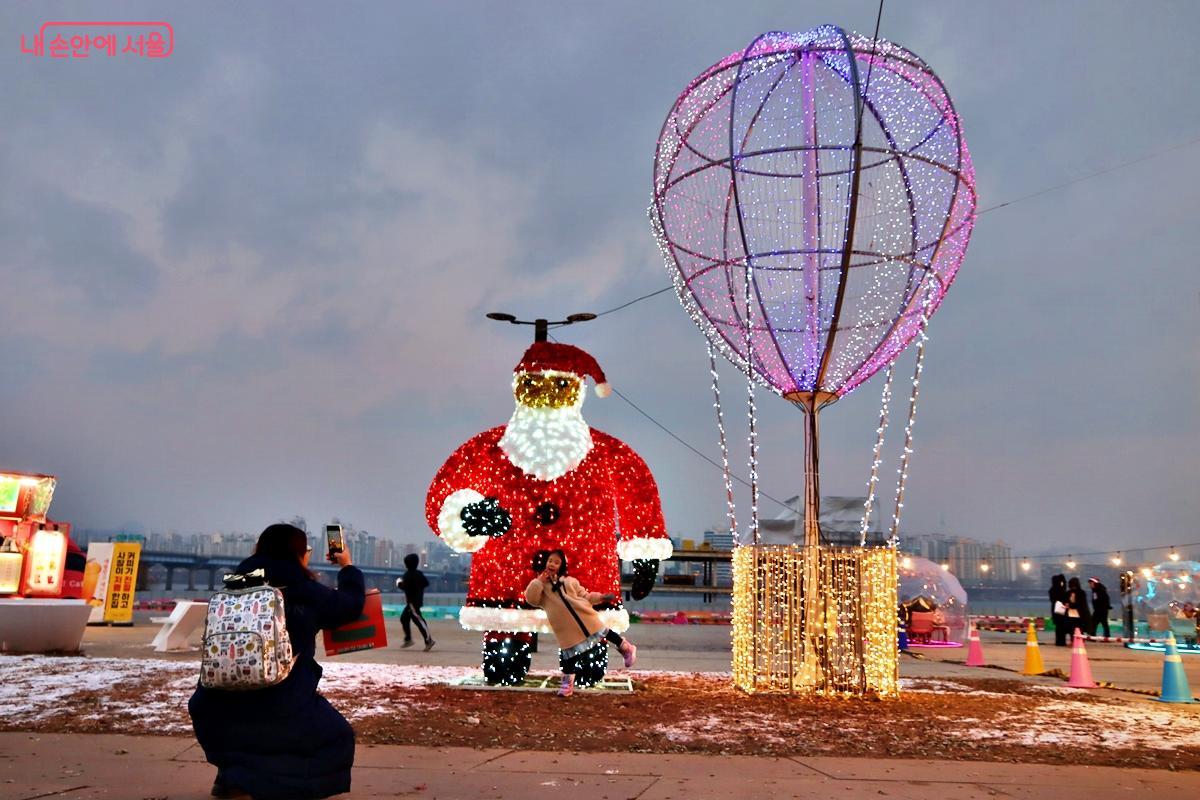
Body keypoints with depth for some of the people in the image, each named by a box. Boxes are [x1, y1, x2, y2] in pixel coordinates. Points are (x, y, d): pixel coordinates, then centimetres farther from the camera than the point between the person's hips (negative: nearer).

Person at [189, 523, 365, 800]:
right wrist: (347, 568, 33)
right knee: (336, 739, 16)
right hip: (284, 712, -5)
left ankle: (231, 770, 17)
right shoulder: (307, 593, -2)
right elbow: (351, 605, 15)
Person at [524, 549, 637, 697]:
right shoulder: (541, 586, 7)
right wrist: (539, 581, -11)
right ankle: (567, 682, 17)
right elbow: (531, 599, -9)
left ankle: (626, 648, 27)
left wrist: (600, 597, -3)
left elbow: (585, 596, 12)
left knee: (603, 633, 6)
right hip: (565, 628, -1)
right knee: (569, 652, 3)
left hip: (584, 618, 1)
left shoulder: (569, 581, 11)